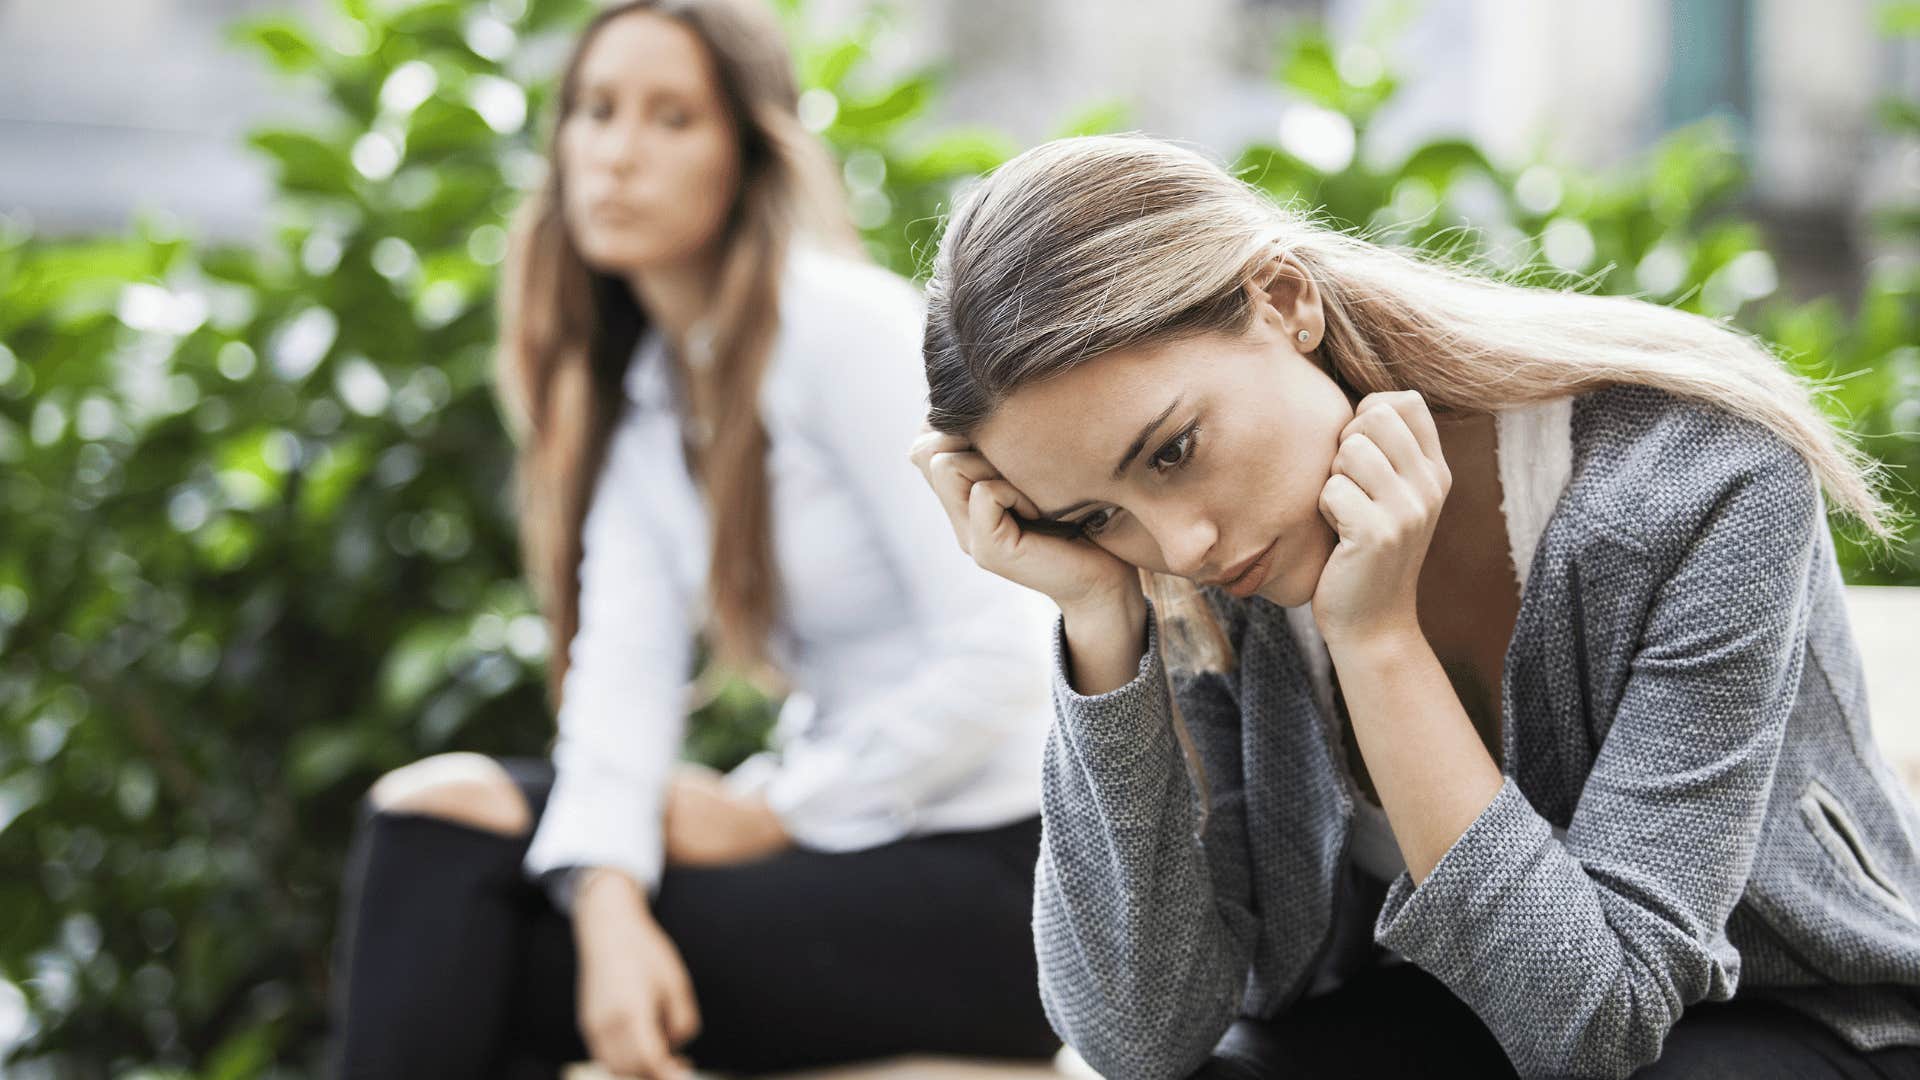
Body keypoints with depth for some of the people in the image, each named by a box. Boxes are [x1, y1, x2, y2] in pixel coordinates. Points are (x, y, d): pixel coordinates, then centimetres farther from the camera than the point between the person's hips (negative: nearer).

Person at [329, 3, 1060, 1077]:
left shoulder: (847, 327, -15)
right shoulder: (637, 393, 9)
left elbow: (993, 663, -20)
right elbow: (624, 672, -4)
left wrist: (776, 809, -11)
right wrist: (609, 901, -22)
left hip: (1000, 861, -7)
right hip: (848, 826, 7)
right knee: (443, 806, -6)